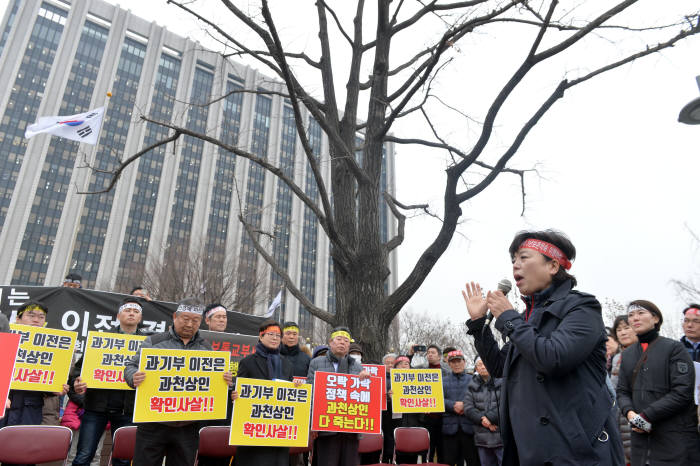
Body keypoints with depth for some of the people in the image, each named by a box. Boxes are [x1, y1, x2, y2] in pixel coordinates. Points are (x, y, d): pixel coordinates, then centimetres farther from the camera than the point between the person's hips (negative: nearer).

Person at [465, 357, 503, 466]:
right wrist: (482, 420, -12)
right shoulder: (472, 385, 11)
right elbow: (468, 408, 3)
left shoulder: (502, 381, 0)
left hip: (502, 437, -4)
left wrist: (490, 417, -14)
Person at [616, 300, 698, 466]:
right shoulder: (628, 354, 12)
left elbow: (682, 393, -12)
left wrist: (646, 416, -16)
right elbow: (622, 391, 12)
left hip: (675, 437, -4)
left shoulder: (674, 348, -4)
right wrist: (629, 412, -10)